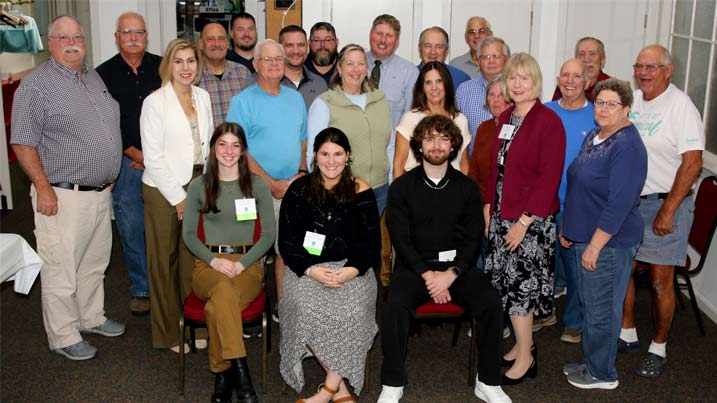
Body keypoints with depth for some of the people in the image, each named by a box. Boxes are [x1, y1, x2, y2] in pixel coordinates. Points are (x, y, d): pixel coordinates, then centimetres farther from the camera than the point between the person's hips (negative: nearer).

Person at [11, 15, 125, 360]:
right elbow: (23, 143, -13)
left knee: (95, 262, 20)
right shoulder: (37, 84, -11)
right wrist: (44, 188, -18)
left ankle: (92, 318, 37)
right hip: (63, 196, -8)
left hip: (100, 192, 8)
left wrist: (110, 174, 20)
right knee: (61, 270, 1)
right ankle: (63, 337, 14)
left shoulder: (94, 78, 13)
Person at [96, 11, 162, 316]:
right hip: (126, 162, 0)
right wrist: (135, 153, -6)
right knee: (132, 230, 4)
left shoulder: (162, 68, 6)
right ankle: (141, 290, 18)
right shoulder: (104, 74, 4)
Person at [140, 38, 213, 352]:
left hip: (196, 187, 5)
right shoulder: (155, 102, -9)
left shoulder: (203, 97, 8)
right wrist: (178, 197, -11)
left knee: (193, 258, 7)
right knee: (165, 262, 5)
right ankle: (169, 333, 18)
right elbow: (153, 158, -12)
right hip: (164, 191, -5)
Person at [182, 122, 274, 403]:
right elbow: (188, 233, 9)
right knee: (223, 289, -37)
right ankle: (240, 371, -36)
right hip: (208, 265, 1)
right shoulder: (198, 186, 9)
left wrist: (241, 264, -9)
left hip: (248, 264, 0)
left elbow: (268, 234, 5)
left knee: (216, 306, -34)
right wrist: (215, 260, -9)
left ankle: (222, 374, -20)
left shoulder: (258, 185, 7)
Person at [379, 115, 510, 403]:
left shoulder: (467, 188, 8)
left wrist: (450, 274, -14)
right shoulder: (401, 188, 4)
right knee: (395, 306, -30)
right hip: (414, 266, -1)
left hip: (457, 266, 2)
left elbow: (473, 240, 3)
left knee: (490, 303, -24)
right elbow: (401, 240, -3)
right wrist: (427, 275, -16)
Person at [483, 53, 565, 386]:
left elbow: (549, 177, -17)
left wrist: (524, 221, -19)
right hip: (501, 214, 7)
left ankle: (525, 358, 11)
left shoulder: (548, 121, -12)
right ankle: (523, 343, 27)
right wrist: (488, 206, 11)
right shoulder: (505, 117, 11)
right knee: (506, 281, 11)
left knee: (520, 283, -3)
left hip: (531, 219, -7)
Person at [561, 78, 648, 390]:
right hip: (584, 236, 9)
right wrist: (568, 227, 19)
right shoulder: (594, 136, 10)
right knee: (589, 304, 19)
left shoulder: (627, 147, -19)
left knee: (600, 309, 3)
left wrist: (594, 246, -22)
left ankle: (602, 374, 20)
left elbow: (619, 204, -23)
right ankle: (591, 363, 34)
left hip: (609, 242, -9)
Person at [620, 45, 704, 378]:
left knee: (661, 279, 0)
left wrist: (667, 210, -19)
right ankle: (627, 335, 29)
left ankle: (658, 350, 16)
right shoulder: (631, 100, 6)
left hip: (665, 202, -6)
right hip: (629, 201, 6)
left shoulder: (681, 107, -13)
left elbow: (692, 163, -17)